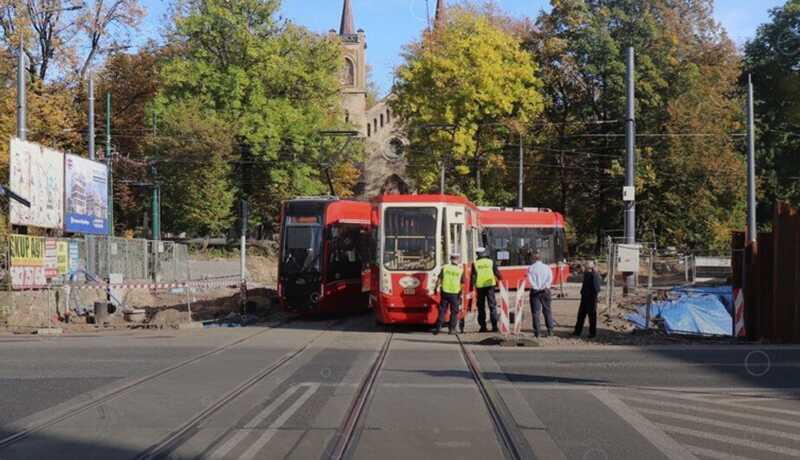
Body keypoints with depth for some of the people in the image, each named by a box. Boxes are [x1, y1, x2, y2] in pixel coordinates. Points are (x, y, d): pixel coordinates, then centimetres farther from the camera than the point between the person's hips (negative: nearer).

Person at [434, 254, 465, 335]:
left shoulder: (444, 268, 1)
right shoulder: (460, 270, -1)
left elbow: (439, 279, -1)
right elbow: (462, 284, -1)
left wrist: (436, 288, 9)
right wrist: (461, 293, 9)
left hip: (445, 292, 1)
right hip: (455, 294, -1)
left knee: (442, 311, 7)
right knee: (454, 312, 10)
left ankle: (438, 327, 0)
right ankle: (452, 328, 9)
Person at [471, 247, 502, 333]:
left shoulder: (475, 264, 1)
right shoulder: (491, 262, 2)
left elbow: (473, 276, -1)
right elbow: (497, 273, 2)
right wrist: (501, 279, 19)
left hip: (480, 287, 0)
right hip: (490, 286, 0)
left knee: (481, 307, 9)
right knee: (492, 306, 3)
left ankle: (483, 326, 8)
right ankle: (494, 326, -4)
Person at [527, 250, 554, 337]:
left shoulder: (531, 268, 0)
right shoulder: (547, 267, 6)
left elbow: (530, 279, -10)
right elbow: (550, 278, -6)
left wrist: (536, 287, -12)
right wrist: (545, 286, -10)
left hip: (535, 291, -2)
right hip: (545, 291, 2)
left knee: (535, 311, 2)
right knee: (547, 310, 10)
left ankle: (537, 332, -2)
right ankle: (550, 330, 7)